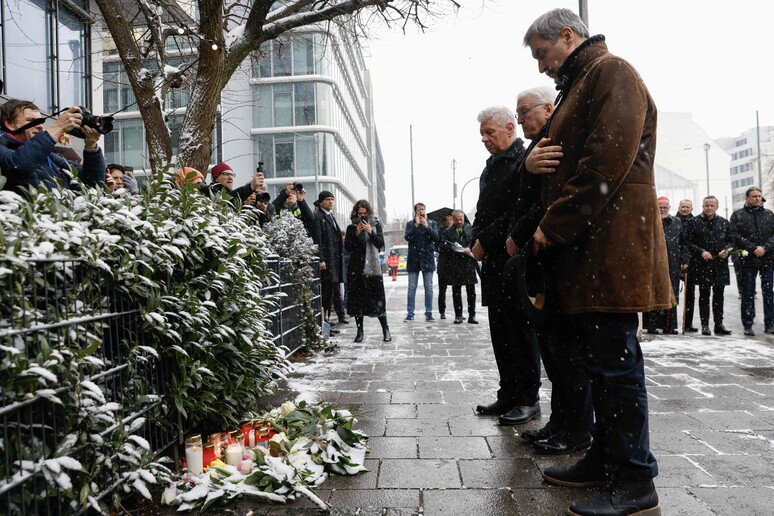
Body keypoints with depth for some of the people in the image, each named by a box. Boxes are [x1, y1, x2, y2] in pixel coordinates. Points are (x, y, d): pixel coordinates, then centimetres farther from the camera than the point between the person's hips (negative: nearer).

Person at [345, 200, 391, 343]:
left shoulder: (376, 225, 8)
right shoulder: (351, 227, 8)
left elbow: (381, 243, -1)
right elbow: (347, 246, 1)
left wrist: (370, 232, -13)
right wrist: (357, 233, -10)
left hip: (372, 267, -1)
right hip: (356, 267, 1)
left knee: (378, 299, -3)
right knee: (357, 299, 2)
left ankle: (385, 330, 6)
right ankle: (360, 331, 10)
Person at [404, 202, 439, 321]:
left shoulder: (432, 223, 9)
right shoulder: (410, 224, 8)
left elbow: (436, 237, -4)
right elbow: (407, 237, -7)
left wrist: (426, 226, -15)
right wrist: (416, 225, -13)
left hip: (427, 258, 0)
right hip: (413, 259, 0)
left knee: (428, 287, 2)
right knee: (412, 287, 1)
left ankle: (429, 313, 7)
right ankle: (410, 313, 5)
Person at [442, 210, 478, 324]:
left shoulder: (470, 228, 10)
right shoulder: (447, 232, 9)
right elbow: (443, 246, -1)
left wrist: (469, 249, -14)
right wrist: (453, 248, -16)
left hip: (469, 263, 0)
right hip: (454, 265, 0)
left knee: (471, 291, 2)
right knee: (456, 291, 4)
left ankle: (472, 315, 9)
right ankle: (458, 316, 11)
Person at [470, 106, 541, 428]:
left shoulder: (524, 162, -8)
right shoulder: (490, 168, 19)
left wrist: (485, 242, -14)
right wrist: (475, 242, 5)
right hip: (492, 262, 8)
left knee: (520, 331, -1)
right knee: (500, 334, 11)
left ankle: (528, 399, 9)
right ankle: (508, 395, 20)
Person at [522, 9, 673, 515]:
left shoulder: (611, 72, -5)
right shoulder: (577, 86, 26)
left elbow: (606, 160, -18)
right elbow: (568, 161, 26)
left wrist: (554, 227, -15)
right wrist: (532, 162, 3)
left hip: (611, 245, -10)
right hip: (585, 247, 10)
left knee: (615, 360, -6)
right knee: (601, 358, 13)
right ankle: (605, 459, 25)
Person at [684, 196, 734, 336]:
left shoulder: (724, 222, 11)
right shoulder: (693, 222, 1)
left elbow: (731, 240, 14)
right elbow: (688, 242, -3)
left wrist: (727, 250, -6)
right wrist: (701, 252, -15)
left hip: (720, 264, 3)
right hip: (702, 265, -3)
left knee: (719, 295, 7)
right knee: (704, 294, 1)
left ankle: (719, 324, 14)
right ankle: (705, 325, 7)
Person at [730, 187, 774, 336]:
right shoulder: (738, 215, 4)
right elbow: (735, 236, -6)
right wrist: (753, 248, -14)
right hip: (748, 260, -2)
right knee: (748, 294, 2)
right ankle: (748, 325, 8)